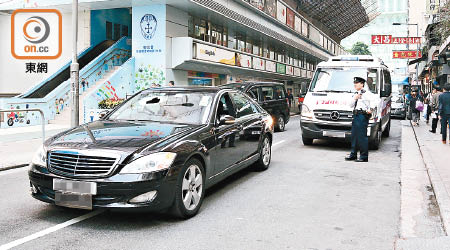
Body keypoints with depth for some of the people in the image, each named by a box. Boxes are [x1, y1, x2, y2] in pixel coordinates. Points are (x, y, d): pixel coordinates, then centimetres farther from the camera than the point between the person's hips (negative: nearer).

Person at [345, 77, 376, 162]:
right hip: (356, 116, 8)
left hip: (363, 116, -8)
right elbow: (351, 105, 19)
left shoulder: (367, 93, -4)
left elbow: (372, 101, -18)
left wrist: (370, 109, -35)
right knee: (354, 135, 11)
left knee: (362, 136, -9)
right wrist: (354, 99, 1)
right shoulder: (356, 94, 21)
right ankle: (353, 154, 20)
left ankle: (364, 156, -5)